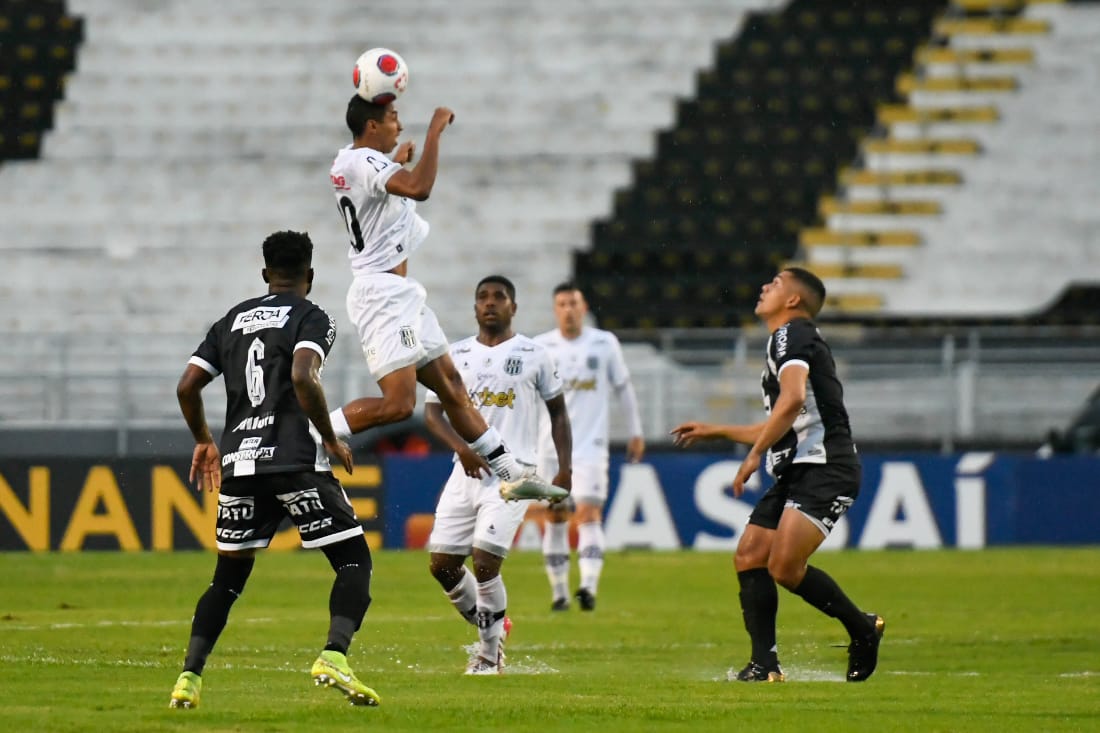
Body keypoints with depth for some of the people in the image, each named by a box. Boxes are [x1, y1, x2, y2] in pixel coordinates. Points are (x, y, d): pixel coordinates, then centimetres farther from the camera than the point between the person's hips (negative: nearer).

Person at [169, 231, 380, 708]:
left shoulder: (232, 320, 17)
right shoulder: (311, 318, 1)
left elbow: (187, 387, 13)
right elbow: (303, 378, -17)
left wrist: (202, 440, 28)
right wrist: (331, 439, -6)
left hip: (238, 461, 5)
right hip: (295, 460, -5)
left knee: (228, 577, 15)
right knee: (354, 561, 1)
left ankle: (189, 678, 5)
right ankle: (334, 657, -20)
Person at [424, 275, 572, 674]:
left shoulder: (533, 355, 3)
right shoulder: (456, 354, 10)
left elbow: (558, 411, 9)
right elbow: (432, 409, 6)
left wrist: (564, 469, 0)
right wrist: (462, 447, -11)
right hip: (467, 472, 4)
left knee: (484, 559, -16)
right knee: (442, 563, 0)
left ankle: (490, 655, 0)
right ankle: (491, 629, 24)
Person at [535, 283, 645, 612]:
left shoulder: (604, 343, 4)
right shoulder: (540, 347, 4)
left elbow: (623, 387, 13)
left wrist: (635, 432, 13)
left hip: (591, 446, -2)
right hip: (551, 446, 2)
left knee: (589, 512, -15)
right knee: (555, 517, 4)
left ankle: (589, 587, -27)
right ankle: (559, 592, 12)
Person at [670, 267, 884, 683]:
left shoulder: (792, 335, -6)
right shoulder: (785, 342, 25)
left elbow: (793, 399, -25)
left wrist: (755, 455, -21)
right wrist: (716, 431, 41)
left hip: (824, 468, -10)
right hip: (796, 473, 10)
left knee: (784, 566, -21)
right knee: (749, 558, 1)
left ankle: (862, 629, -4)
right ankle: (765, 664, 1)